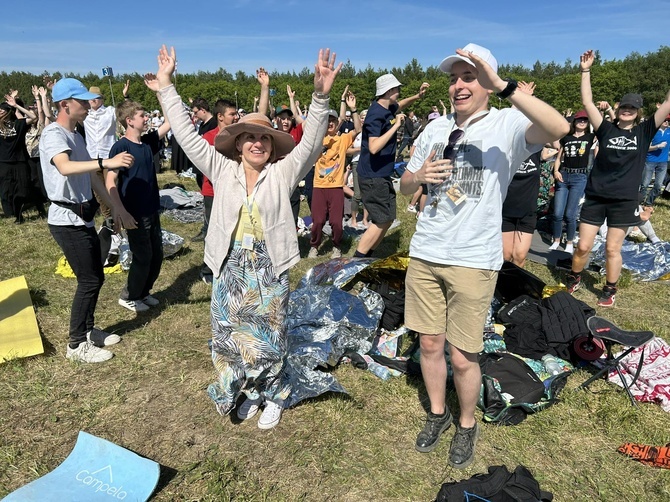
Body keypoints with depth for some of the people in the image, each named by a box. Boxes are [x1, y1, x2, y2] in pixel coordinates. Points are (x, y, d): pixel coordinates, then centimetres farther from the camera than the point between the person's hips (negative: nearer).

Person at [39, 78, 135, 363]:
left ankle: (88, 330, 31)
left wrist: (115, 208, 13)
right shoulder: (53, 134, -16)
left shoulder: (76, 136, 14)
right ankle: (76, 344, 10)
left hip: (83, 217, 9)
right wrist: (107, 162, -48)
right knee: (89, 281, -5)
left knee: (95, 278, 15)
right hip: (67, 220, -9)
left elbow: (91, 177, 17)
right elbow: (65, 167, -37)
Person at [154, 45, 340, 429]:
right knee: (232, 336, 13)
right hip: (230, 268, 2)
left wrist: (321, 97, -28)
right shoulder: (222, 170, 2)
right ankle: (247, 392, 36)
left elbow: (310, 143, -14)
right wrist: (166, 86, -4)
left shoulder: (283, 173, -3)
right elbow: (188, 136, 0)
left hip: (269, 269, -2)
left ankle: (272, 397, 32)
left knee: (268, 338, 9)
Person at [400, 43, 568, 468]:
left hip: (474, 261, -4)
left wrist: (502, 85, -31)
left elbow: (559, 128, -28)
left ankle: (467, 424, 33)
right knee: (430, 344, 14)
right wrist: (420, 175, -8)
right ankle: (438, 413, 39)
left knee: (463, 357, 5)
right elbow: (405, 187, 15)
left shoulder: (508, 125, -6)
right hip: (425, 254, 5)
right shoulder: (436, 128, 9)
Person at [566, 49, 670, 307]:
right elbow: (587, 102, 0)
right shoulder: (606, 129, 4)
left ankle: (610, 290, 23)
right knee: (583, 246, 2)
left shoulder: (644, 132, 5)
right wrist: (586, 71, -4)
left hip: (624, 199, 0)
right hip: (595, 196, 0)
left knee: (613, 249, 5)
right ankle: (574, 279, 26)